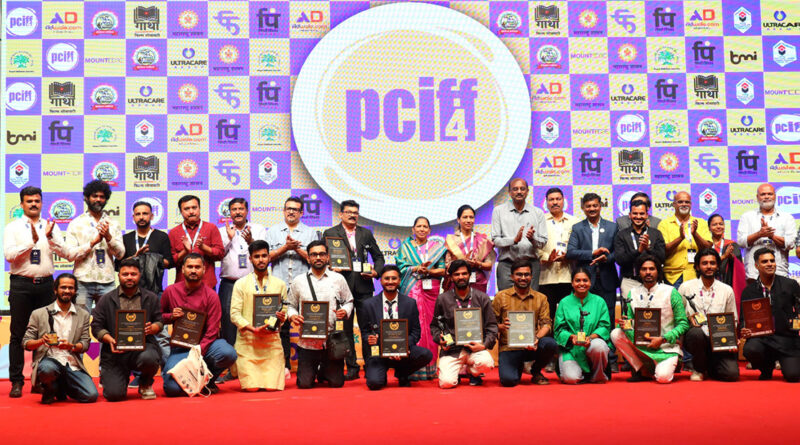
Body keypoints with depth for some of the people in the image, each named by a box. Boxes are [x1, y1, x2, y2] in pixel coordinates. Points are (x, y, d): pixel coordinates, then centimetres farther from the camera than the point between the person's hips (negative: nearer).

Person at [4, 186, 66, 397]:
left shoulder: (51, 227, 10)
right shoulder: (13, 228, 4)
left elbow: (62, 252, -2)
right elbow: (9, 255, -9)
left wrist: (50, 236, -19)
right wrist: (32, 241, -17)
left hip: (45, 284, 2)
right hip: (21, 285, -2)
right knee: (18, 334, 0)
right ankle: (16, 381, 5)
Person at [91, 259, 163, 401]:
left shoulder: (151, 298, 12)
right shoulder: (106, 300, 8)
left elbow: (159, 322, 12)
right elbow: (96, 327, 6)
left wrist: (152, 328, -12)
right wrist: (110, 340, -13)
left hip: (143, 346, 1)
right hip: (115, 351, 0)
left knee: (148, 358, -39)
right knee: (114, 394, -18)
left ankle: (145, 384, 1)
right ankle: (107, 375, 25)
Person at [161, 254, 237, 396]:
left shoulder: (211, 296, -6)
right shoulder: (170, 291, 1)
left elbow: (212, 331, -9)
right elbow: (160, 317, 16)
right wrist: (171, 316, -8)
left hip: (205, 343, 0)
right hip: (179, 346, 0)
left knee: (229, 354, -33)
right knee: (172, 388, -23)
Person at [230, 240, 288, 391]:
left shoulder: (279, 284, 12)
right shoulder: (241, 284, 5)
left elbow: (285, 310, 13)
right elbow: (234, 314, -2)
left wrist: (282, 317, -12)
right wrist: (254, 329, -16)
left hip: (272, 341, 1)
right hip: (247, 341, -1)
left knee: (273, 386, -8)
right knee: (251, 387, -8)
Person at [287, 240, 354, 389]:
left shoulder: (338, 279, 7)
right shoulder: (298, 281, 7)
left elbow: (348, 301, 14)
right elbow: (291, 305, 13)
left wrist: (345, 311, -7)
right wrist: (293, 316, -8)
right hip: (307, 341, 0)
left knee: (337, 383, 4)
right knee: (304, 384, -2)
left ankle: (323, 372, 37)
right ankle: (313, 371, 33)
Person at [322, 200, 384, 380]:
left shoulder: (366, 234, 13)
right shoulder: (330, 233, 6)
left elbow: (379, 257, 18)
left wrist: (376, 272, -1)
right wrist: (330, 268, -15)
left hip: (364, 286, 1)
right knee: (346, 328, 2)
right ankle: (351, 367, 9)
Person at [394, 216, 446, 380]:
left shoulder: (437, 246, 13)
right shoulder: (405, 246, 12)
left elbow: (442, 270, 6)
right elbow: (401, 267, 1)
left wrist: (428, 271, -11)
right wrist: (418, 268, -12)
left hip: (431, 291, 1)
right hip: (411, 291, -1)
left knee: (430, 324, -3)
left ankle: (429, 368, 1)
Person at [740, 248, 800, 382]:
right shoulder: (748, 291, 7)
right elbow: (744, 319, 8)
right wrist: (743, 331, -14)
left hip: (788, 337, -1)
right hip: (762, 338, 1)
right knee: (750, 349, -32)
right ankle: (766, 370, 5)